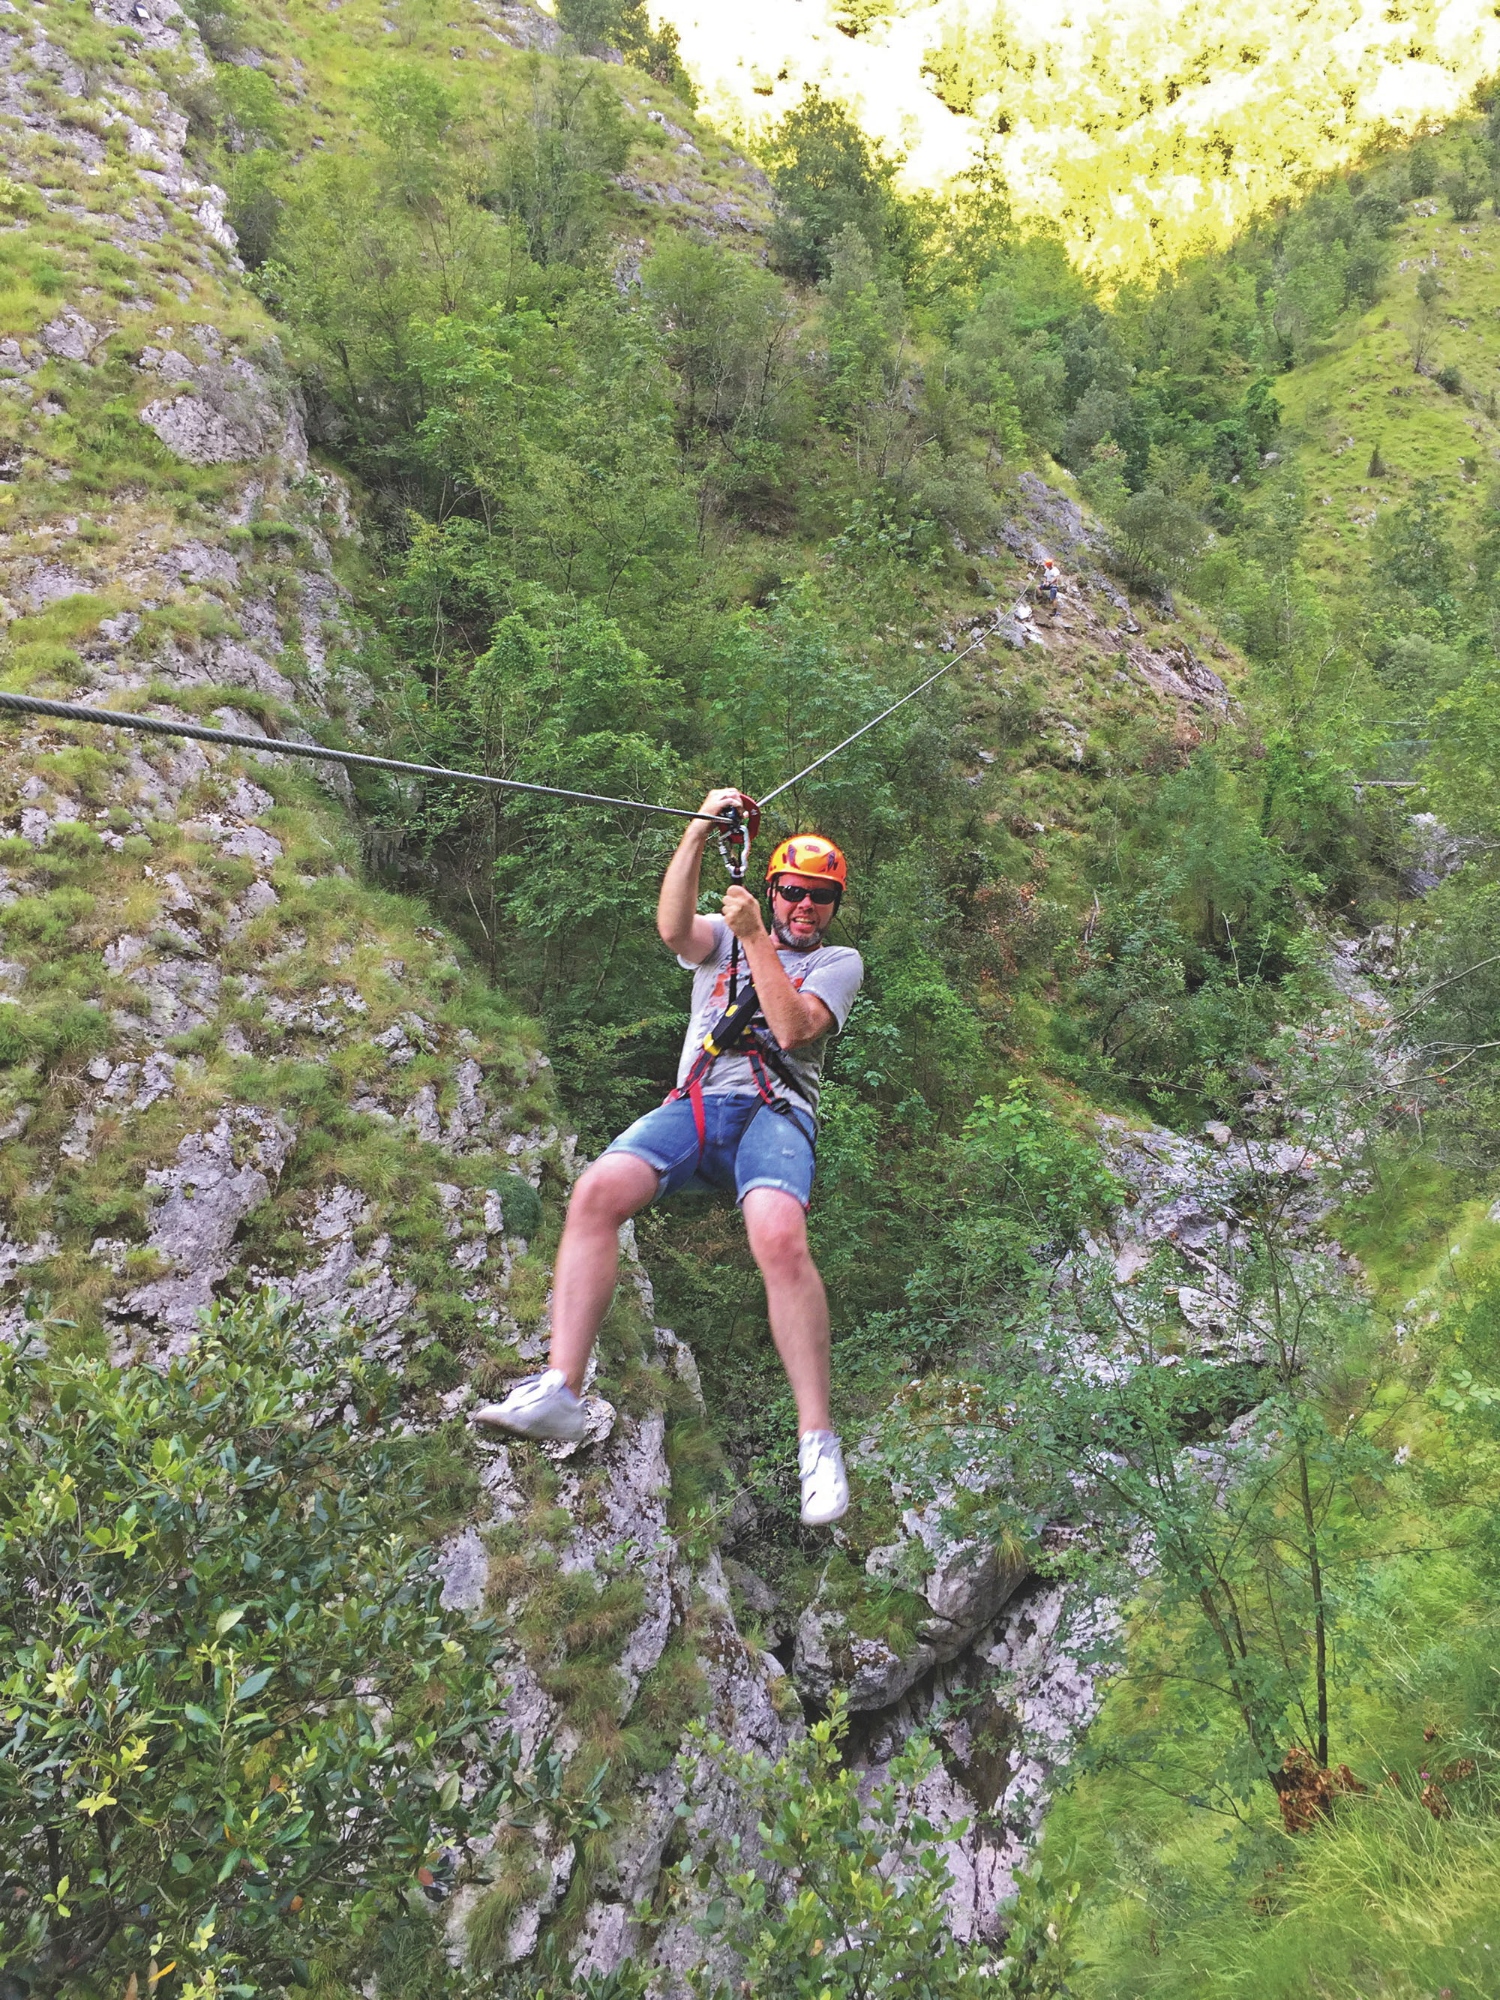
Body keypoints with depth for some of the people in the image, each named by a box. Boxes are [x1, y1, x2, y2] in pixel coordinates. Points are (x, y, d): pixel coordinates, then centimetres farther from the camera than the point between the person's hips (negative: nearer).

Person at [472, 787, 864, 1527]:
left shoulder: (838, 961, 18)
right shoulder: (722, 937, 24)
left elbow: (793, 1029, -2)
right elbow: (672, 927, -1)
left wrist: (755, 938, -4)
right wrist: (698, 831, -9)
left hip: (775, 1111, -2)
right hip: (693, 1104, 3)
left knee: (780, 1236, -35)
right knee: (596, 1190, -28)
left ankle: (817, 1439, -26)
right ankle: (560, 1390, -28)